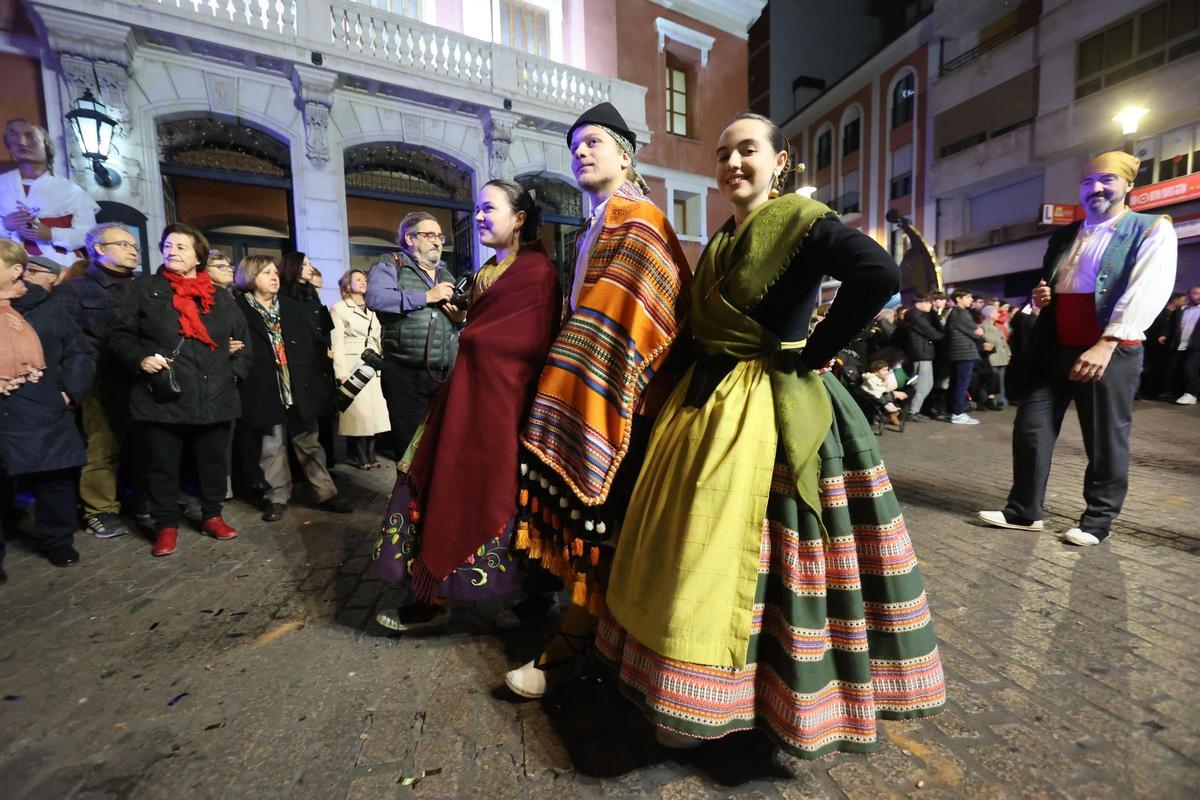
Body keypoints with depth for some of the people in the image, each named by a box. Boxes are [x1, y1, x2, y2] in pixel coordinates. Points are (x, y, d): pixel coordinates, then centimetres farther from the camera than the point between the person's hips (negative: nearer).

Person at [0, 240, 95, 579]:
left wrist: (70, 391, -6)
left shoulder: (46, 308, 4)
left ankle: (57, 542, 26)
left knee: (55, 481, 9)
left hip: (44, 417, 0)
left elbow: (81, 353, 6)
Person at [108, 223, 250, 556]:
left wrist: (236, 370, 6)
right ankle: (166, 525, 20)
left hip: (214, 398, 2)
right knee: (163, 465, 7)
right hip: (162, 398, -2)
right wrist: (139, 359, -13)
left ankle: (212, 515, 27)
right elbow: (119, 335, 4)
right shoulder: (143, 290, 5)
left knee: (213, 461, 11)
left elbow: (243, 341, 18)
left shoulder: (220, 299, 12)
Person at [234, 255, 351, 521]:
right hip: (266, 391, -3)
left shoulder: (296, 308, 11)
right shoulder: (240, 311, -1)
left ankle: (326, 493, 14)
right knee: (272, 445, 7)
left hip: (300, 387, 3)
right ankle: (278, 498, 19)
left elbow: (317, 343, 10)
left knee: (309, 442, 9)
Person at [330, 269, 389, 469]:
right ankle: (361, 457, 2)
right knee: (357, 410, -7)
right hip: (352, 365, -5)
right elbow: (337, 342, -6)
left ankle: (370, 455, 9)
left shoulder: (371, 310, 21)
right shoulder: (339, 309, 2)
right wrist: (341, 372, -13)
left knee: (373, 409, 2)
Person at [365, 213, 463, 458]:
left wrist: (462, 317, -1)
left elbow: (460, 314, 23)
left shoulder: (446, 275, 21)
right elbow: (375, 298, -17)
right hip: (407, 375, -5)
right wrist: (426, 296, -14)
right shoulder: (390, 266, 3)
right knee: (410, 449, 2)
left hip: (447, 375, 5)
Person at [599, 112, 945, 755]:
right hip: (707, 400, 8)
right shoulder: (721, 241, 15)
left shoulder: (802, 222, -8)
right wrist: (695, 379, 5)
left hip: (772, 408, -8)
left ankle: (776, 693, 22)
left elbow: (879, 273, -26)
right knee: (690, 545, 16)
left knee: (738, 553, -2)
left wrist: (809, 356, -20)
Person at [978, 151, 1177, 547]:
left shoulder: (1152, 229, 0)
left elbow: (1147, 292, -13)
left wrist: (1106, 344, -25)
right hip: (1055, 347, 5)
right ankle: (1024, 511, 14)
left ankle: (1097, 521, 18)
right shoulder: (1063, 237, 18)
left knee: (1105, 440, 3)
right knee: (1030, 427, 3)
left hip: (1110, 350, -5)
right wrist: (1040, 296, 4)